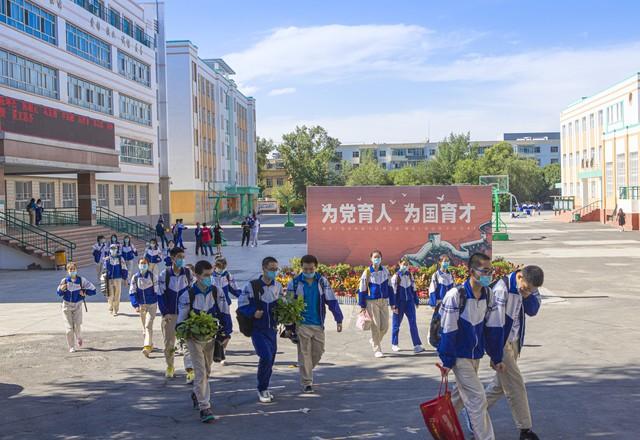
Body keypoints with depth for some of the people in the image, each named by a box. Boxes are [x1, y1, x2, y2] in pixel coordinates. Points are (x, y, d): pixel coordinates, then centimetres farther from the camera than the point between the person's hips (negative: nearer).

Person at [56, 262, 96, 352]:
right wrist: (61, 289, -17)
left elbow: (93, 290, 0)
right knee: (69, 328, 0)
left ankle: (79, 338, 29)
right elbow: (59, 293, 3)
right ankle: (71, 347, 10)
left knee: (77, 326, -5)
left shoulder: (81, 280, -6)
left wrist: (85, 292, -11)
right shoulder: (64, 281, -6)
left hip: (77, 305, 0)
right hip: (67, 305, 0)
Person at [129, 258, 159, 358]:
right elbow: (132, 293, -2)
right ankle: (150, 345, 34)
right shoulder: (135, 277, -3)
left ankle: (147, 347, -20)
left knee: (148, 325, -15)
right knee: (144, 326, 16)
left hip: (152, 304, -4)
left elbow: (157, 291, -2)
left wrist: (159, 304, -3)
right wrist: (136, 306, -12)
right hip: (141, 305, 4)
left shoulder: (152, 276, -8)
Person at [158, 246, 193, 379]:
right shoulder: (164, 274, -5)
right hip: (169, 315, 0)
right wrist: (165, 313, -10)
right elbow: (160, 295, -2)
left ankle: (189, 371, -3)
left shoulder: (188, 273, 0)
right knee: (169, 343, 7)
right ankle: (170, 367, 30)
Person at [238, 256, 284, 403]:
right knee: (266, 356, -17)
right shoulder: (252, 286, -10)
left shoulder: (278, 286, 7)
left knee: (271, 359, 10)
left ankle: (264, 389, 29)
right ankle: (262, 389, 2)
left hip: (272, 329, 6)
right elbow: (241, 304, -6)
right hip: (257, 329, -5)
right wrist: (253, 312, -21)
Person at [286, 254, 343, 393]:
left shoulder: (322, 281, 3)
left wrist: (339, 319, -4)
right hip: (301, 325, -2)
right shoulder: (294, 283, -2)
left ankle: (306, 371, 34)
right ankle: (306, 383, 5)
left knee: (318, 352, 8)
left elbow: (332, 301, 2)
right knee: (304, 353, -3)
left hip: (318, 324, 3)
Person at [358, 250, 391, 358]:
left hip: (384, 301, 4)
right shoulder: (367, 272, -7)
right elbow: (362, 289, -2)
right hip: (372, 302, -4)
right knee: (375, 326, -2)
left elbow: (389, 286, 13)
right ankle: (377, 350, 9)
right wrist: (362, 305, -3)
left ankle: (374, 340, 33)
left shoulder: (385, 271, 5)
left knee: (385, 326, 5)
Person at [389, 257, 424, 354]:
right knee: (396, 324, 7)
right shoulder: (396, 276, -5)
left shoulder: (410, 275, 9)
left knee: (413, 323, -5)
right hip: (399, 303, -3)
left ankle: (417, 345, -8)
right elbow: (393, 291, -7)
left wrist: (416, 301, 16)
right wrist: (393, 305, -12)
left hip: (409, 302, 3)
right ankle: (394, 344, 21)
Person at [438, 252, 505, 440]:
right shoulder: (455, 295, -21)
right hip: (459, 355, -7)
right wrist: (447, 361, -12)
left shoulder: (489, 294, -2)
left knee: (462, 394, 19)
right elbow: (448, 331, -16)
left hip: (476, 354, 7)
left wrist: (496, 358, 6)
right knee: (477, 398, -6)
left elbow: (494, 327, 4)